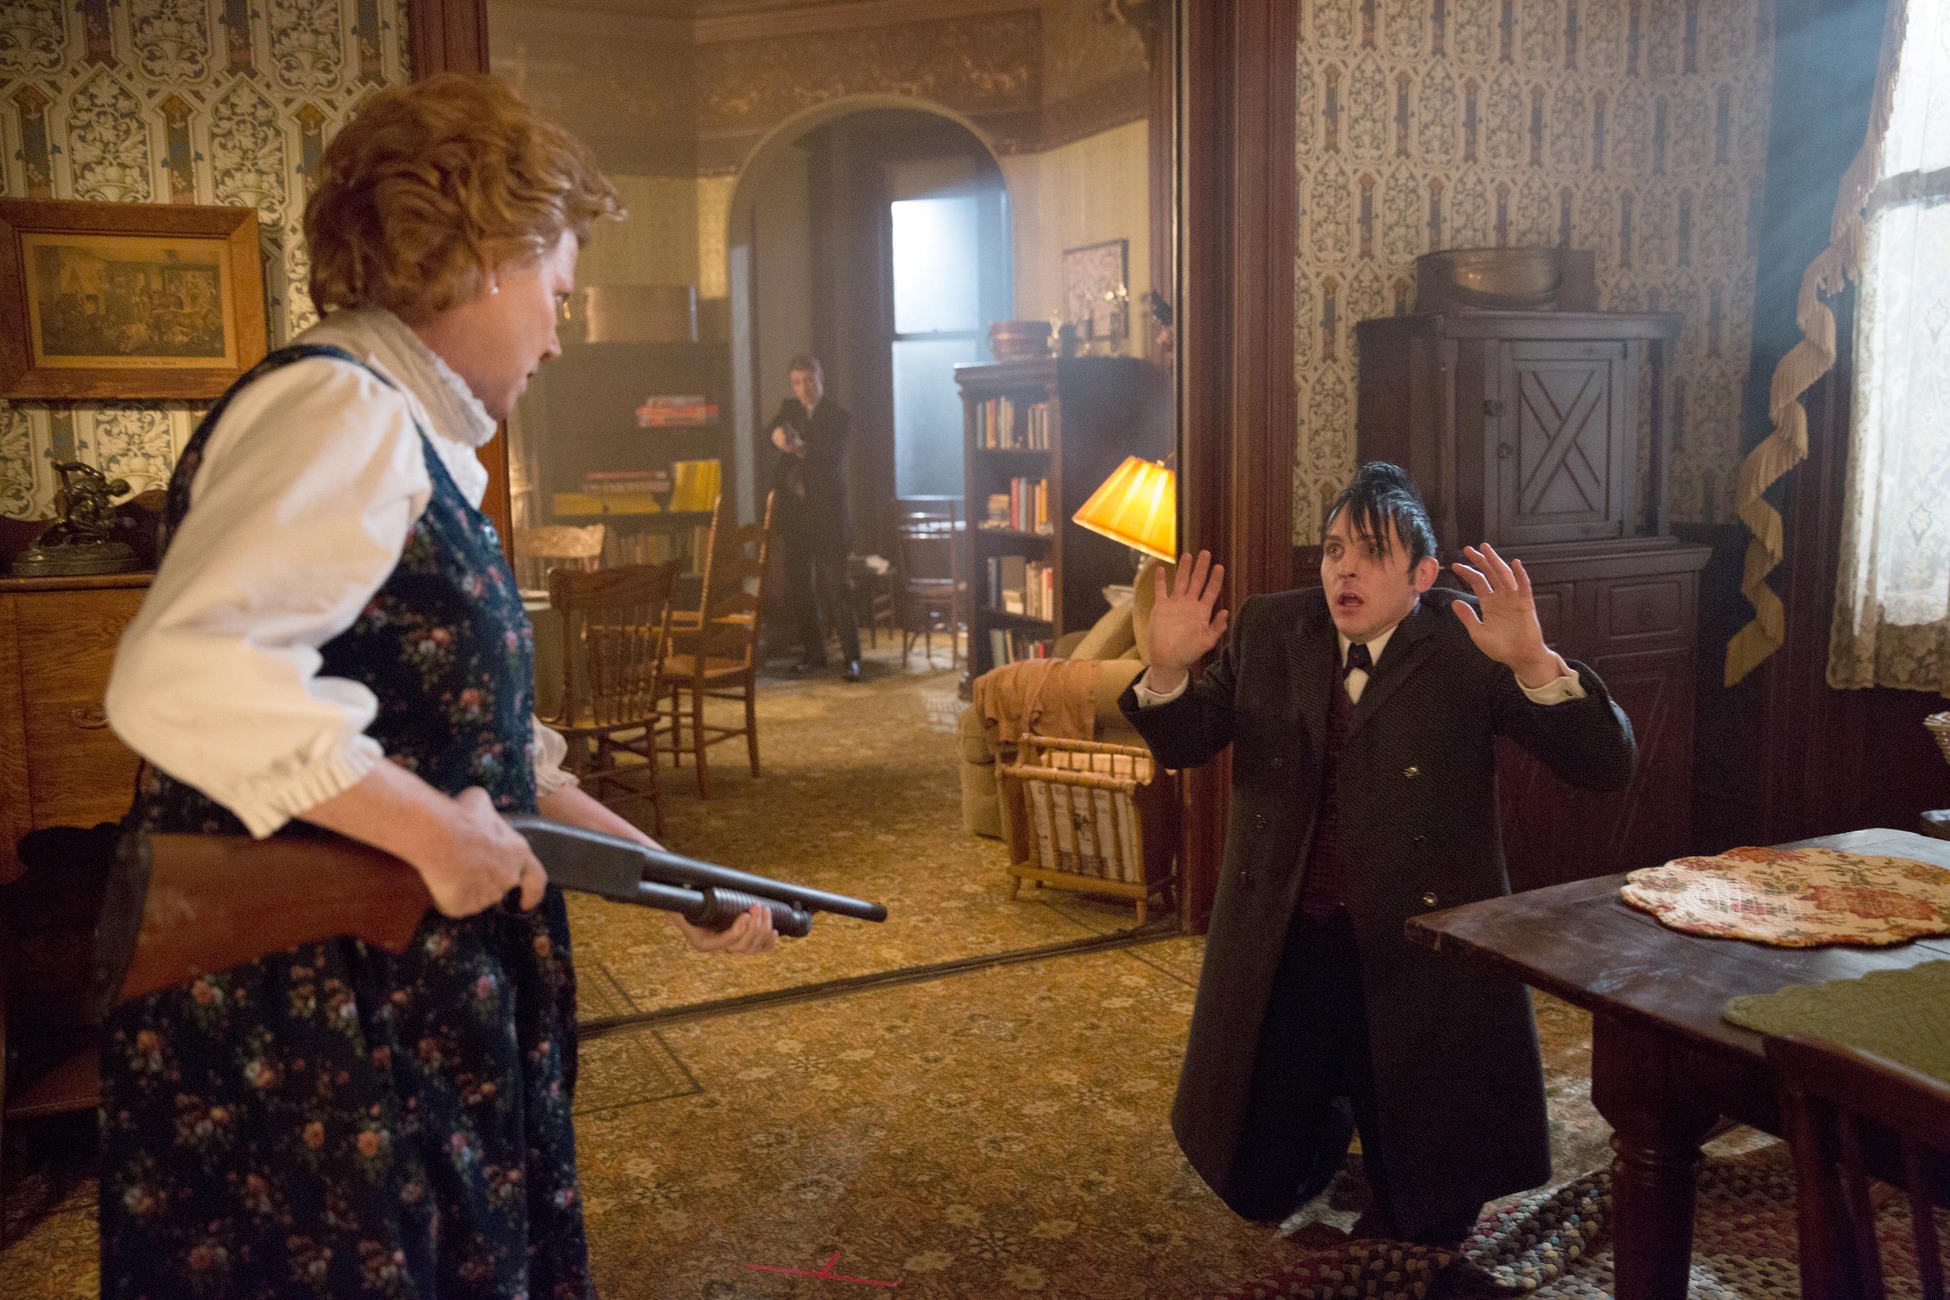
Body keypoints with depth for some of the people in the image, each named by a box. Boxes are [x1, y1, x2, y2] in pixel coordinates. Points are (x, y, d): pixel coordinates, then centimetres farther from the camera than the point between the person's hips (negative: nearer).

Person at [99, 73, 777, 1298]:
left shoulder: (412, 442, 13)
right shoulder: (339, 409, -17)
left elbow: (479, 740, 18)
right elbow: (182, 678, -33)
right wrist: (434, 829, -23)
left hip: (399, 1004, 9)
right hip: (296, 1038, -9)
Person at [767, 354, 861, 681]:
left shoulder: (837, 415, 0)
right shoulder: (789, 409, 13)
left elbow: (833, 456, -16)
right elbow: (774, 430, -7)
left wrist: (802, 448, -35)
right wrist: (777, 433, -31)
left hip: (826, 511, -5)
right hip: (792, 510, 5)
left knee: (834, 586, -9)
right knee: (798, 588, 8)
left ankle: (852, 656, -6)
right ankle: (813, 652, 20)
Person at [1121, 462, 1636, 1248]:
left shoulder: (1468, 644, -11)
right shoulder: (1267, 629, 1)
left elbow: (1605, 765, -18)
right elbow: (1183, 746, 7)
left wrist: (1534, 663, -35)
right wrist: (1166, 668, -14)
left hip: (1415, 950, -3)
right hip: (1281, 945, 3)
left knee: (1428, 1224, 9)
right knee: (1256, 1190, 15)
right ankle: (1328, 1125, 45)